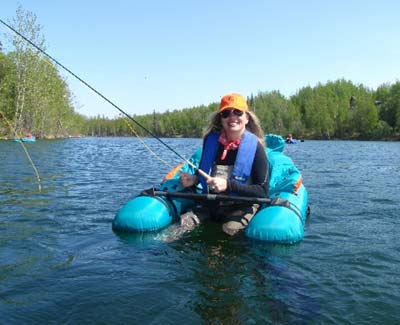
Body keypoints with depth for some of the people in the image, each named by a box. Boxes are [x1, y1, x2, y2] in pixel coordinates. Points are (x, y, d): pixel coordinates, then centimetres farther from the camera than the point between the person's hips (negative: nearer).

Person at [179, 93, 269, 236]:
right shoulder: (211, 140, 1)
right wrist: (194, 179, -4)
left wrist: (228, 185, -22)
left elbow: (263, 191, -14)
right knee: (183, 223, -16)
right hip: (211, 204, 4)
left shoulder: (255, 147, -13)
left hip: (242, 206, -3)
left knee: (230, 230, -30)